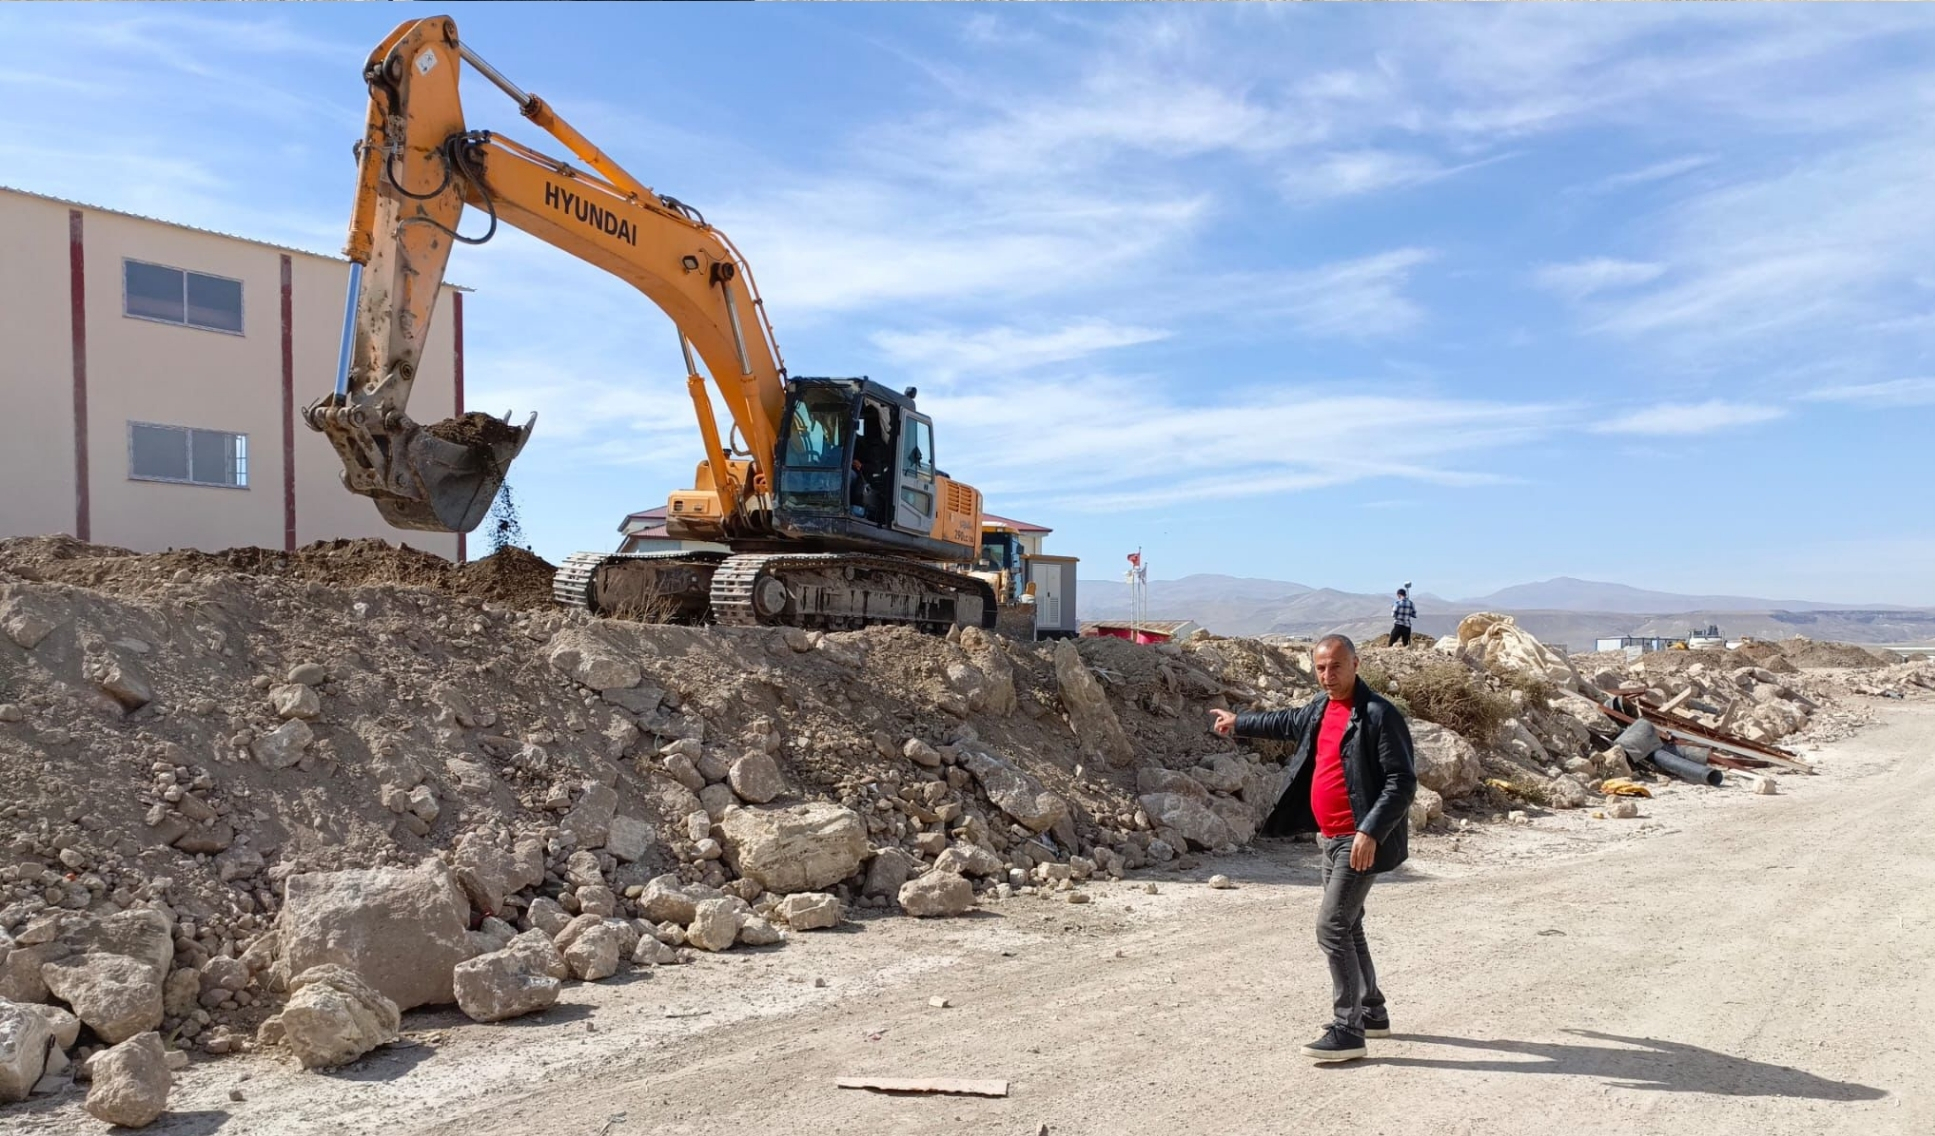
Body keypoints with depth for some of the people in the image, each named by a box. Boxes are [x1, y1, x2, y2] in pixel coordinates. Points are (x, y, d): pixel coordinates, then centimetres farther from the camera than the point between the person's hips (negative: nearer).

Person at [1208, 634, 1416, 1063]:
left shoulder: (1379, 715, -18)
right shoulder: (1321, 708, 8)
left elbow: (1402, 782, -21)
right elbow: (1288, 723, 30)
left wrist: (1371, 832, -28)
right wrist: (1239, 723, 41)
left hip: (1360, 840, -9)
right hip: (1330, 837, 9)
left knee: (1331, 926, -12)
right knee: (1347, 926, 18)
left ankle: (1347, 1032, -4)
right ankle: (1372, 1012, 33)